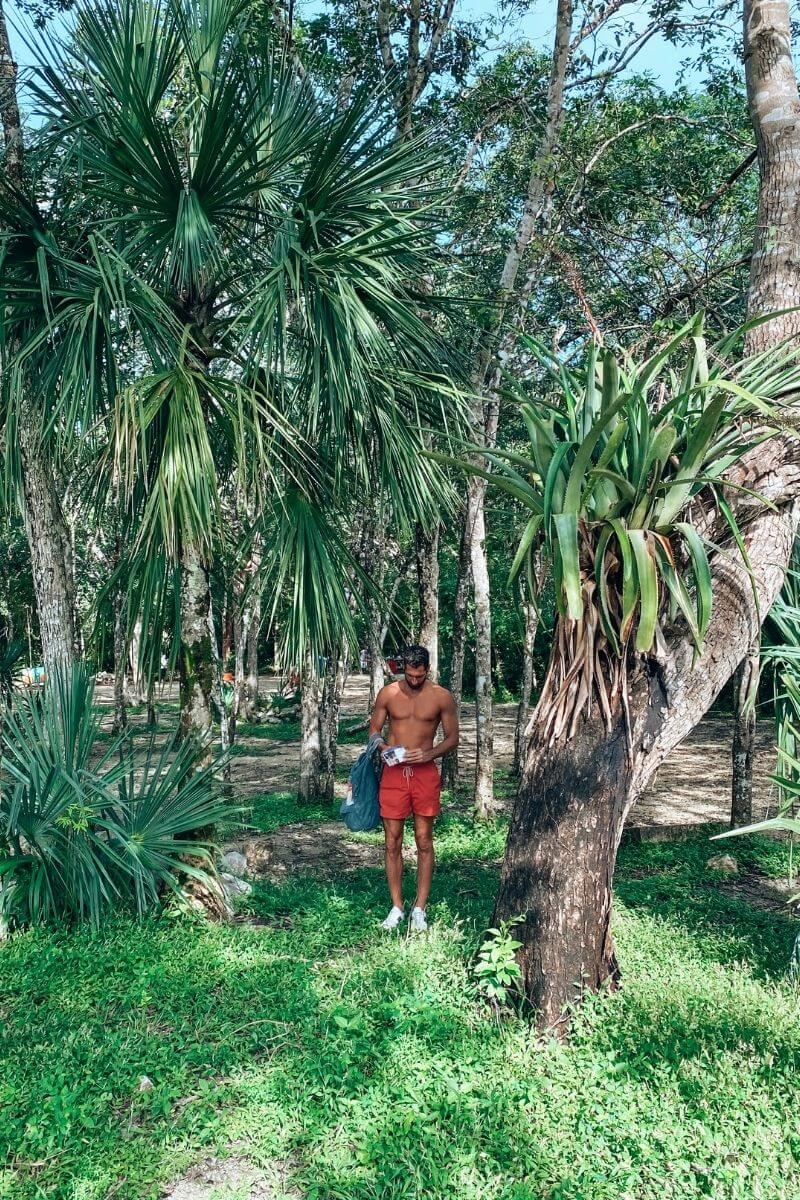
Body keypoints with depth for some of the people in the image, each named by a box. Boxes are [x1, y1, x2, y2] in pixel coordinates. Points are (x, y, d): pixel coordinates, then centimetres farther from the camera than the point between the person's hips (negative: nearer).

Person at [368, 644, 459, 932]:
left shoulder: (441, 697, -2)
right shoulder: (387, 694, 0)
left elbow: (452, 737, 3)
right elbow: (374, 730, 8)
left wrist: (428, 753, -15)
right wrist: (384, 748, -13)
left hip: (425, 772, -1)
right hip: (393, 771, 1)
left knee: (424, 840, 3)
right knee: (392, 841, 4)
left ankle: (419, 909, 13)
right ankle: (397, 907, 15)